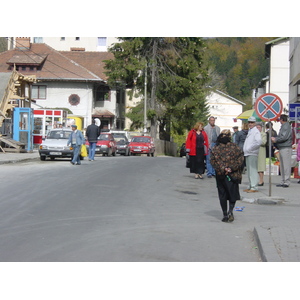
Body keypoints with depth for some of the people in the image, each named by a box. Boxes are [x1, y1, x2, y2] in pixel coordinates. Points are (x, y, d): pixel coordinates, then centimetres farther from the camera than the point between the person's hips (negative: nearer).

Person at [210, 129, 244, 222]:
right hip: (233, 174, -1)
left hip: (220, 175, 1)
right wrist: (232, 168, -8)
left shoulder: (215, 148, -1)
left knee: (222, 194, 9)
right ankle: (230, 211, -11)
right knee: (233, 193, 8)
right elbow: (240, 158, -6)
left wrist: (222, 169, -10)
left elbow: (213, 161, -7)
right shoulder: (234, 147, -2)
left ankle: (225, 214, 9)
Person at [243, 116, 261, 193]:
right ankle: (250, 186, 20)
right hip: (247, 153, 10)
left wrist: (249, 149, -16)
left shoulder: (256, 131, -8)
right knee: (249, 171, 13)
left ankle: (254, 187, -10)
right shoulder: (249, 131, 20)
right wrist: (245, 150, 14)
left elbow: (258, 142, -22)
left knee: (253, 170, -10)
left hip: (252, 154, -10)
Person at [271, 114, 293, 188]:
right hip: (281, 148, 10)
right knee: (282, 165, 12)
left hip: (286, 148, -10)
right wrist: (275, 138, 9)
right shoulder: (283, 126, 20)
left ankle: (287, 182, -7)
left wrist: (275, 139, -8)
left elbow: (284, 137, -19)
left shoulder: (286, 126, -10)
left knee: (286, 165, -8)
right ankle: (283, 181, 16)